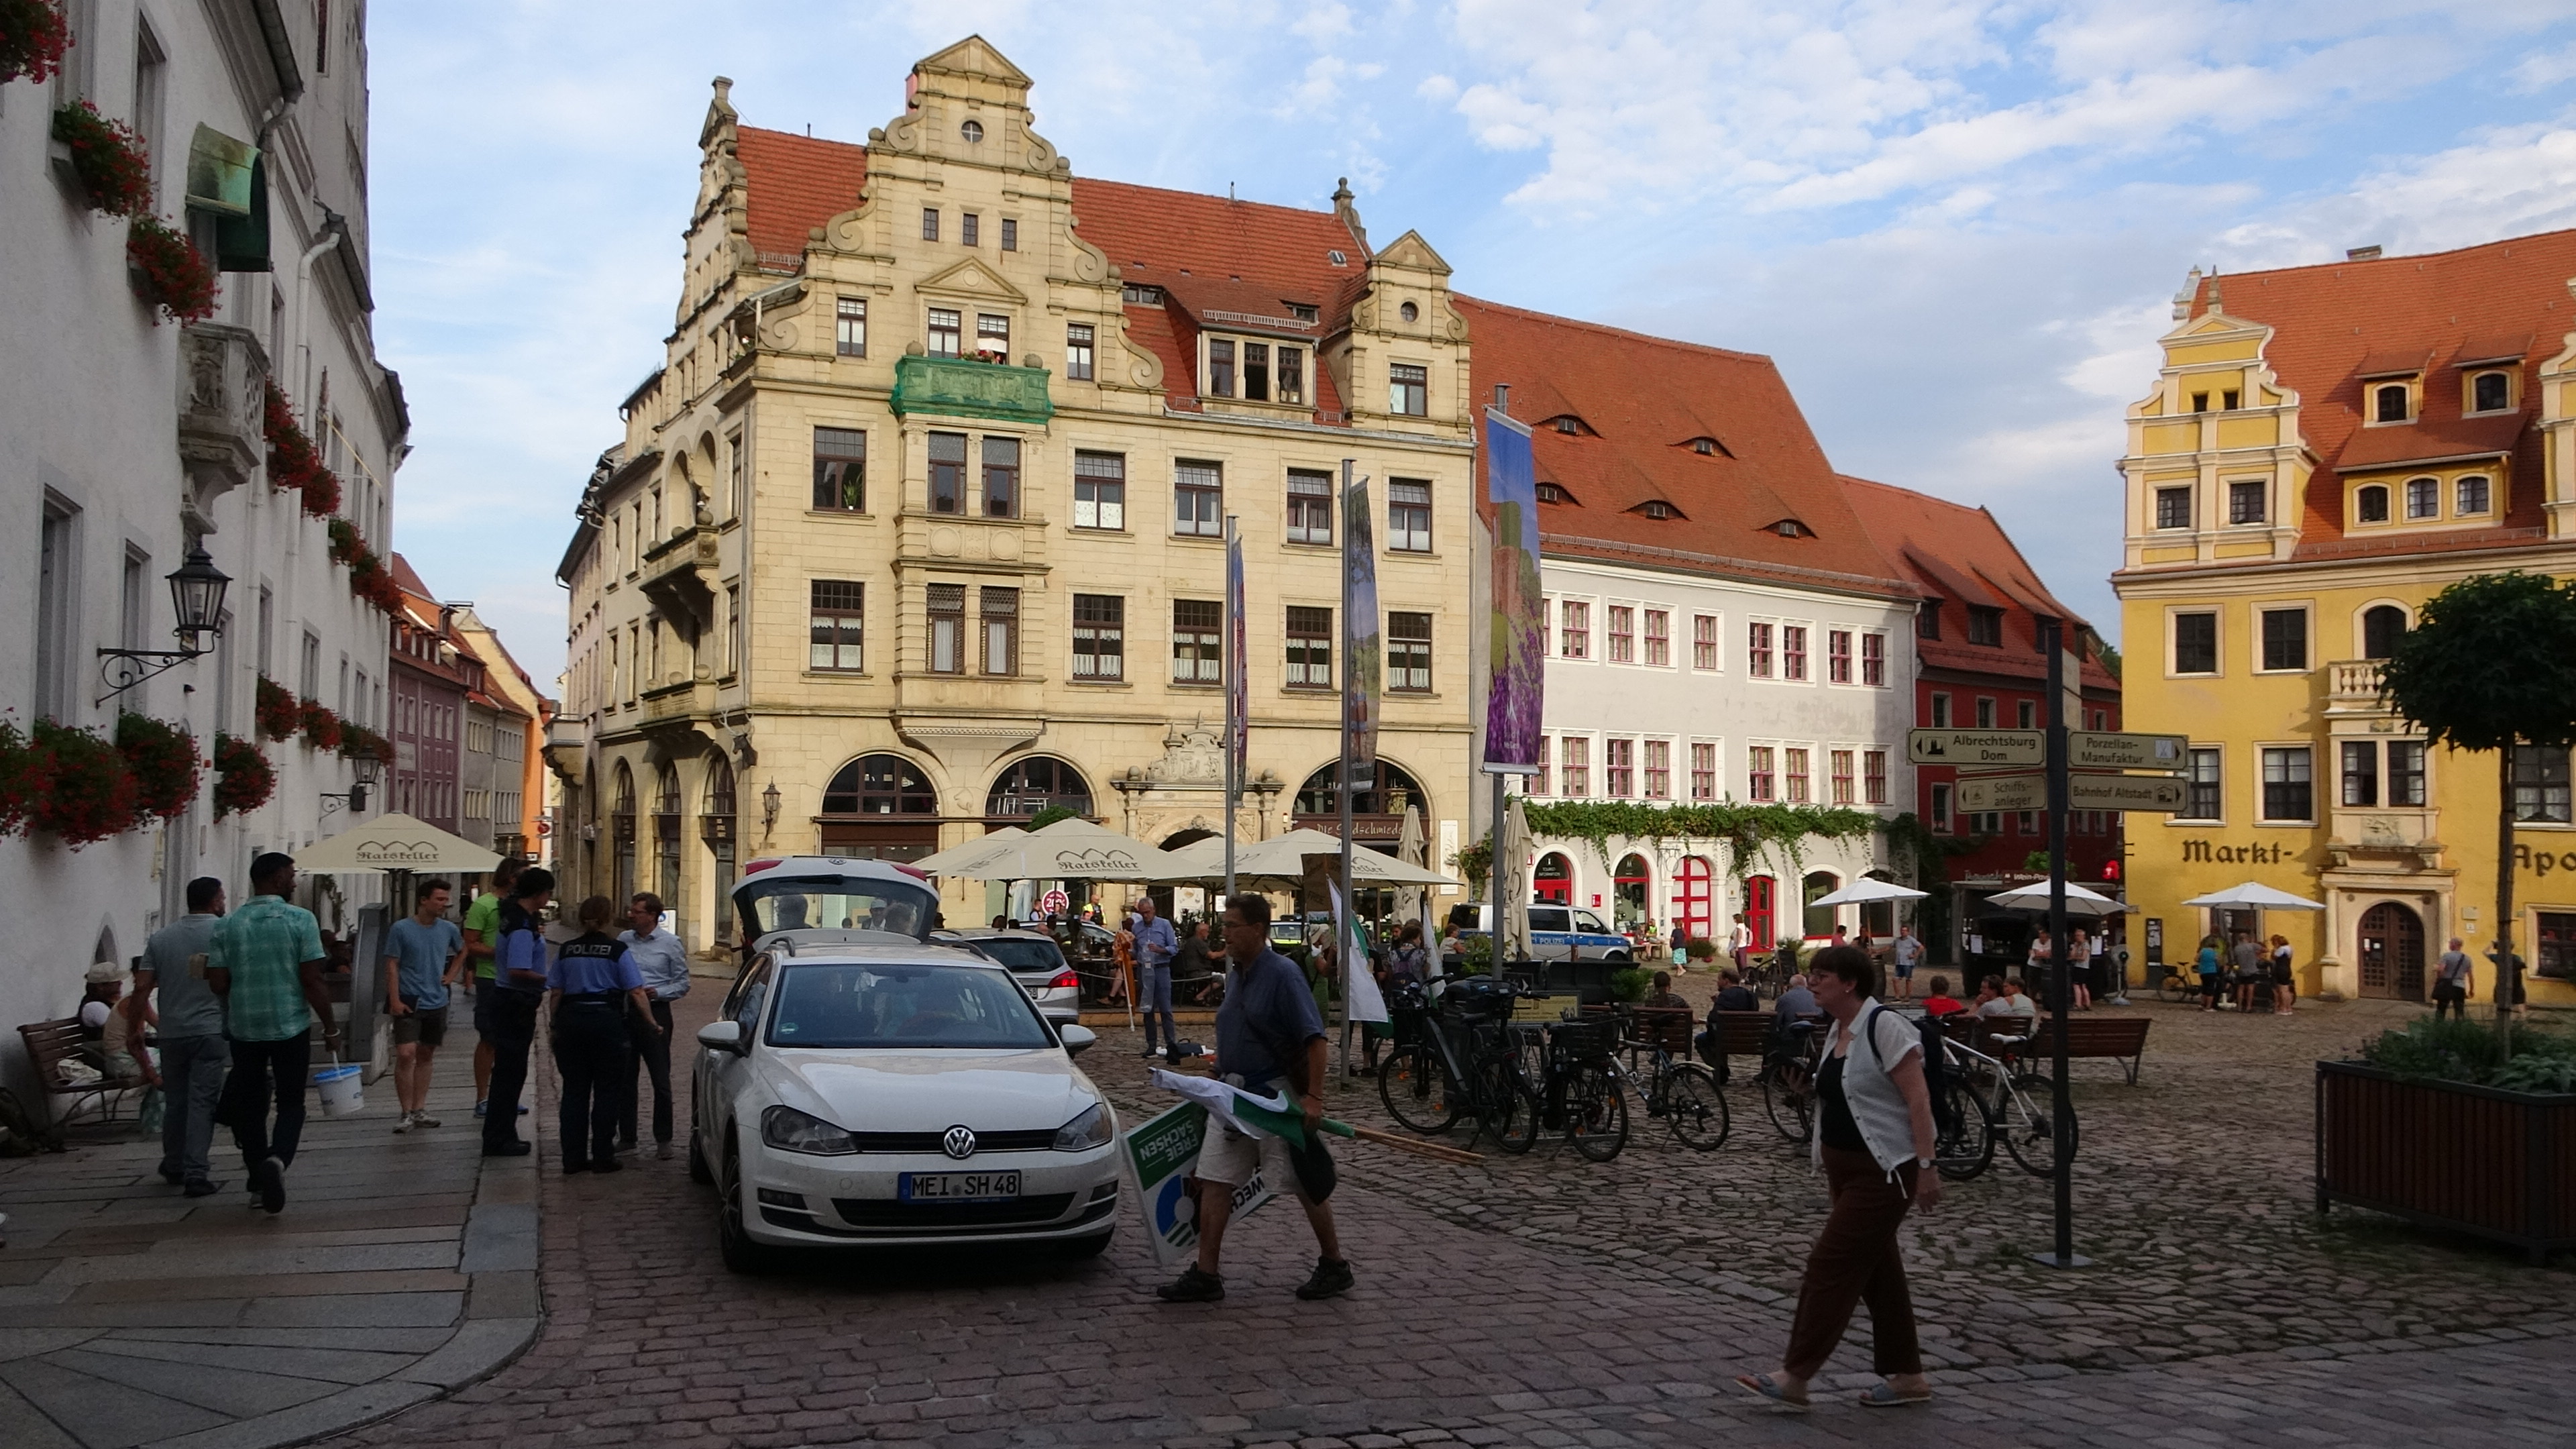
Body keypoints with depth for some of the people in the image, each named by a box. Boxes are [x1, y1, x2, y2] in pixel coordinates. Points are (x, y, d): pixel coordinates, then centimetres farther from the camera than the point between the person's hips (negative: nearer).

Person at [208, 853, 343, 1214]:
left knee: (250, 1104, 14)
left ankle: (260, 1182, 18)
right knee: (291, 1103, 6)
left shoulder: (228, 925, 2)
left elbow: (217, 982, 0)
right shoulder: (300, 920, -8)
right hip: (291, 1026, -3)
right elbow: (312, 980, -11)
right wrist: (330, 1027, -3)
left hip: (243, 1028, 3)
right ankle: (277, 1158, -20)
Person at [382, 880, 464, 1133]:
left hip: (436, 1002, 5)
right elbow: (392, 967, -7)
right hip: (409, 1002, -5)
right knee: (405, 1055, -13)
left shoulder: (448, 929, 5)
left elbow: (462, 952, 24)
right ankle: (406, 1113, -4)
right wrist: (395, 1000, -13)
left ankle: (419, 1110, 18)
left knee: (425, 1056, 11)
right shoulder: (400, 929, -8)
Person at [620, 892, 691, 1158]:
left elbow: (682, 984, 0)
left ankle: (663, 1140, 7)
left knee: (661, 1081, -1)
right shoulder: (623, 940, 8)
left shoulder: (671, 944, -1)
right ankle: (626, 1137, 19)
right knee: (625, 1079, 9)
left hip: (655, 1014, -4)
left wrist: (657, 992, -15)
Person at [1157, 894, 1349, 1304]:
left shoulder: (1282, 974, -15)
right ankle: (1206, 1274, 7)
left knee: (1307, 1184, 4)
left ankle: (1334, 1266, 19)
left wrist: (1313, 1097, -24)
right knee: (1214, 1181, 2)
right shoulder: (1236, 976, 10)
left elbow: (1314, 1039, -19)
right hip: (1233, 1093, 8)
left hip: (1277, 1094, -8)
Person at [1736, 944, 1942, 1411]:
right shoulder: (1837, 1030, 11)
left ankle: (1794, 1377, -5)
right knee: (1876, 1270, 13)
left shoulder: (1884, 1026, -16)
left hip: (1884, 1172, -9)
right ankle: (1906, 1376, 22)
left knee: (1832, 1265, -9)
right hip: (1846, 1170, 9)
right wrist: (1830, 1168, 19)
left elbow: (1918, 1100, -19)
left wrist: (1926, 1166, -22)